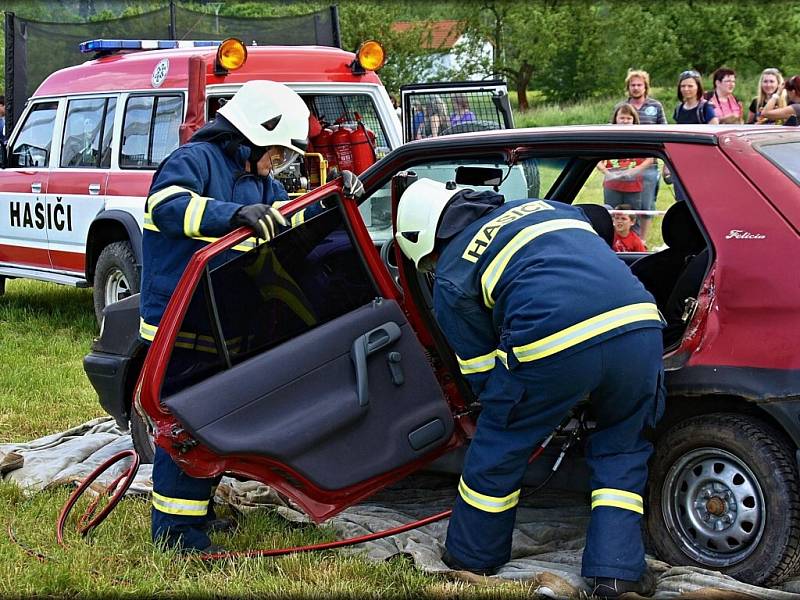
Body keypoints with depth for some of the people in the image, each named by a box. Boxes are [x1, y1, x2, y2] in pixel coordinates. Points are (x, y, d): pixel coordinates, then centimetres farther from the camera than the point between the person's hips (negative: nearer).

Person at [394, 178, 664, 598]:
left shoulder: (450, 276, 17)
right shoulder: (542, 207, 33)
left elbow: (483, 373, 18)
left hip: (555, 346, -4)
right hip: (639, 325, 5)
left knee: (498, 451, 19)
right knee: (622, 448, 26)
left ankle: (471, 561, 37)